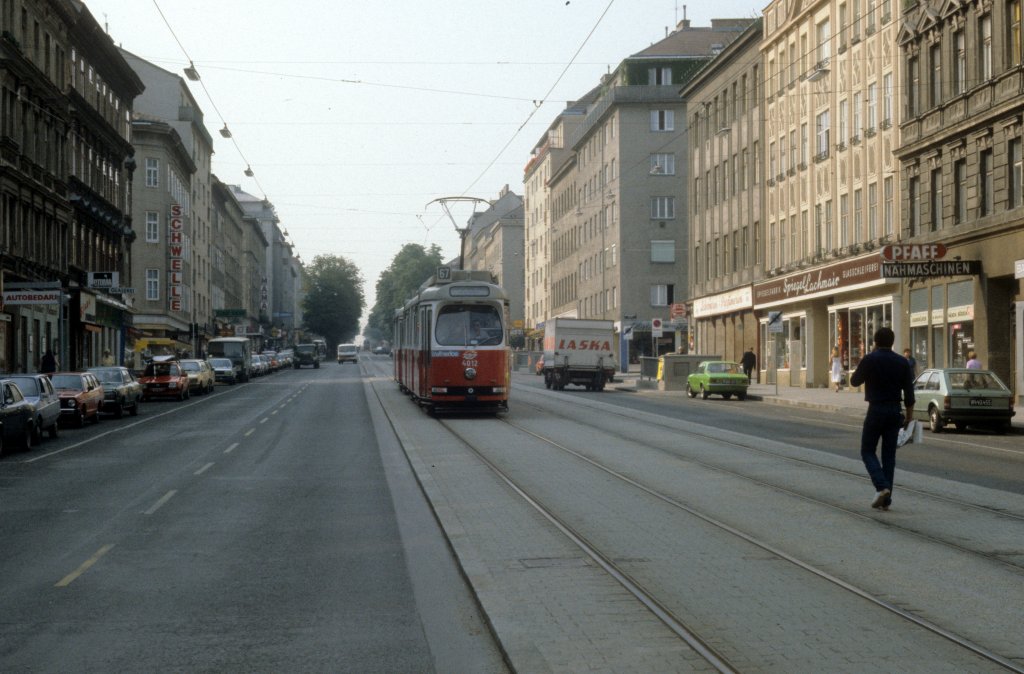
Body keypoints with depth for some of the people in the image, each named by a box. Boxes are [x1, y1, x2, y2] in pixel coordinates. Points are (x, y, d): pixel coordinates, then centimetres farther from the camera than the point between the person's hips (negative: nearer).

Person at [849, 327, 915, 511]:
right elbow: (909, 392, 3)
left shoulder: (869, 360, -8)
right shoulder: (902, 362, 2)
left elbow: (854, 381, 4)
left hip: (876, 410, -4)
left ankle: (881, 486, -15)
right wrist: (909, 416, 10)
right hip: (894, 412, 4)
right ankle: (886, 499, 7)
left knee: (868, 451, 7)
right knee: (889, 455, 9)